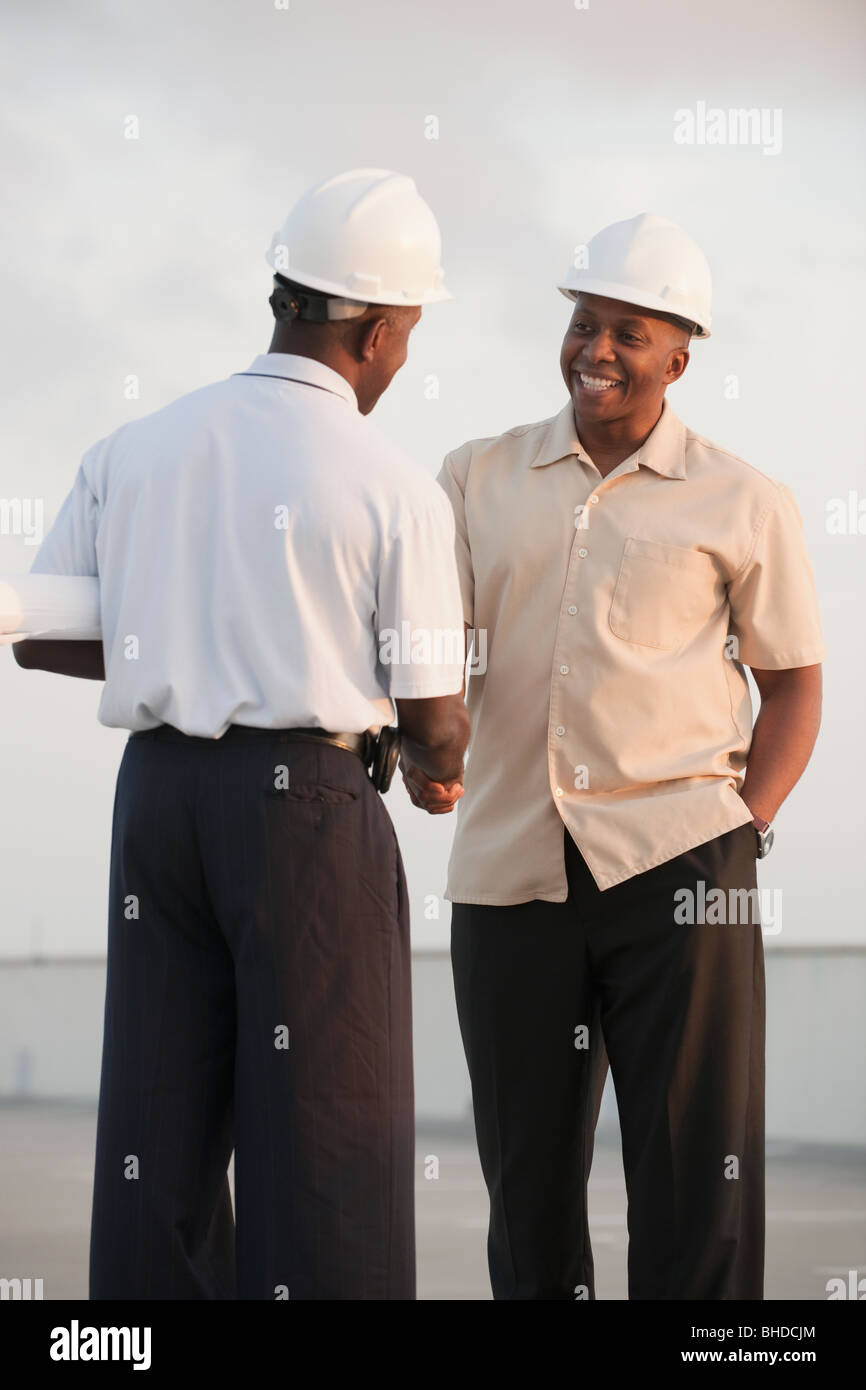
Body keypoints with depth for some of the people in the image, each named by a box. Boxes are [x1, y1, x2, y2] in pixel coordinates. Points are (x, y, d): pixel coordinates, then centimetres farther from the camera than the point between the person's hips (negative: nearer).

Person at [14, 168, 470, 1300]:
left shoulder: (131, 451, 5)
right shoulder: (396, 492, -8)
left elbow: (40, 638, 12)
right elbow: (433, 726, -6)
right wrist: (442, 761, 18)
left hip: (159, 784, 5)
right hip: (309, 803, -5)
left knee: (161, 1122, 10)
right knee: (326, 1132, 0)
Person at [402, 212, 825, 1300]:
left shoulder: (741, 504, 7)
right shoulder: (480, 478, 12)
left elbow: (793, 680, 10)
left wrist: (745, 825, -4)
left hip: (677, 861, -2)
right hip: (508, 870, 2)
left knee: (699, 1163, -4)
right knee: (527, 1168, 9)